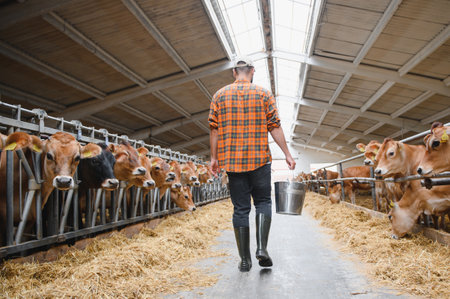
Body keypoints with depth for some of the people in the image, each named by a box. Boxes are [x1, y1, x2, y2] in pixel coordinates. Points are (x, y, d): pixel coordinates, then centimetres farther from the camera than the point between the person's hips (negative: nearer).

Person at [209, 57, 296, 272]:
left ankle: (245, 259, 9)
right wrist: (287, 154, 3)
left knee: (240, 209, 6)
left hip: (232, 161, 2)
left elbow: (215, 130, 3)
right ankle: (262, 247, -3)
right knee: (263, 202, 13)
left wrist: (214, 158, 9)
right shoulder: (264, 94, 2)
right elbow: (275, 127, -2)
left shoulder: (220, 95, 6)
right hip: (259, 159, -1)